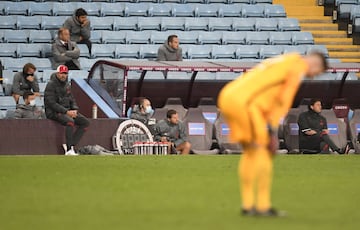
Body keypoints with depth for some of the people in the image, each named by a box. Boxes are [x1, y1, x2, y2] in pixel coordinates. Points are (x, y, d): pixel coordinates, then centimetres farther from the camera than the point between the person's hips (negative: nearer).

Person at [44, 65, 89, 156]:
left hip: (67, 111, 8)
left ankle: (71, 145, -13)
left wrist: (75, 110, -4)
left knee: (85, 122, -7)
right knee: (70, 121, -35)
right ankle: (69, 150, -30)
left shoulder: (67, 85, 15)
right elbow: (51, 103, -18)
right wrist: (66, 112, -23)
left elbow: (72, 100, 19)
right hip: (54, 112, -8)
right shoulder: (51, 85, -10)